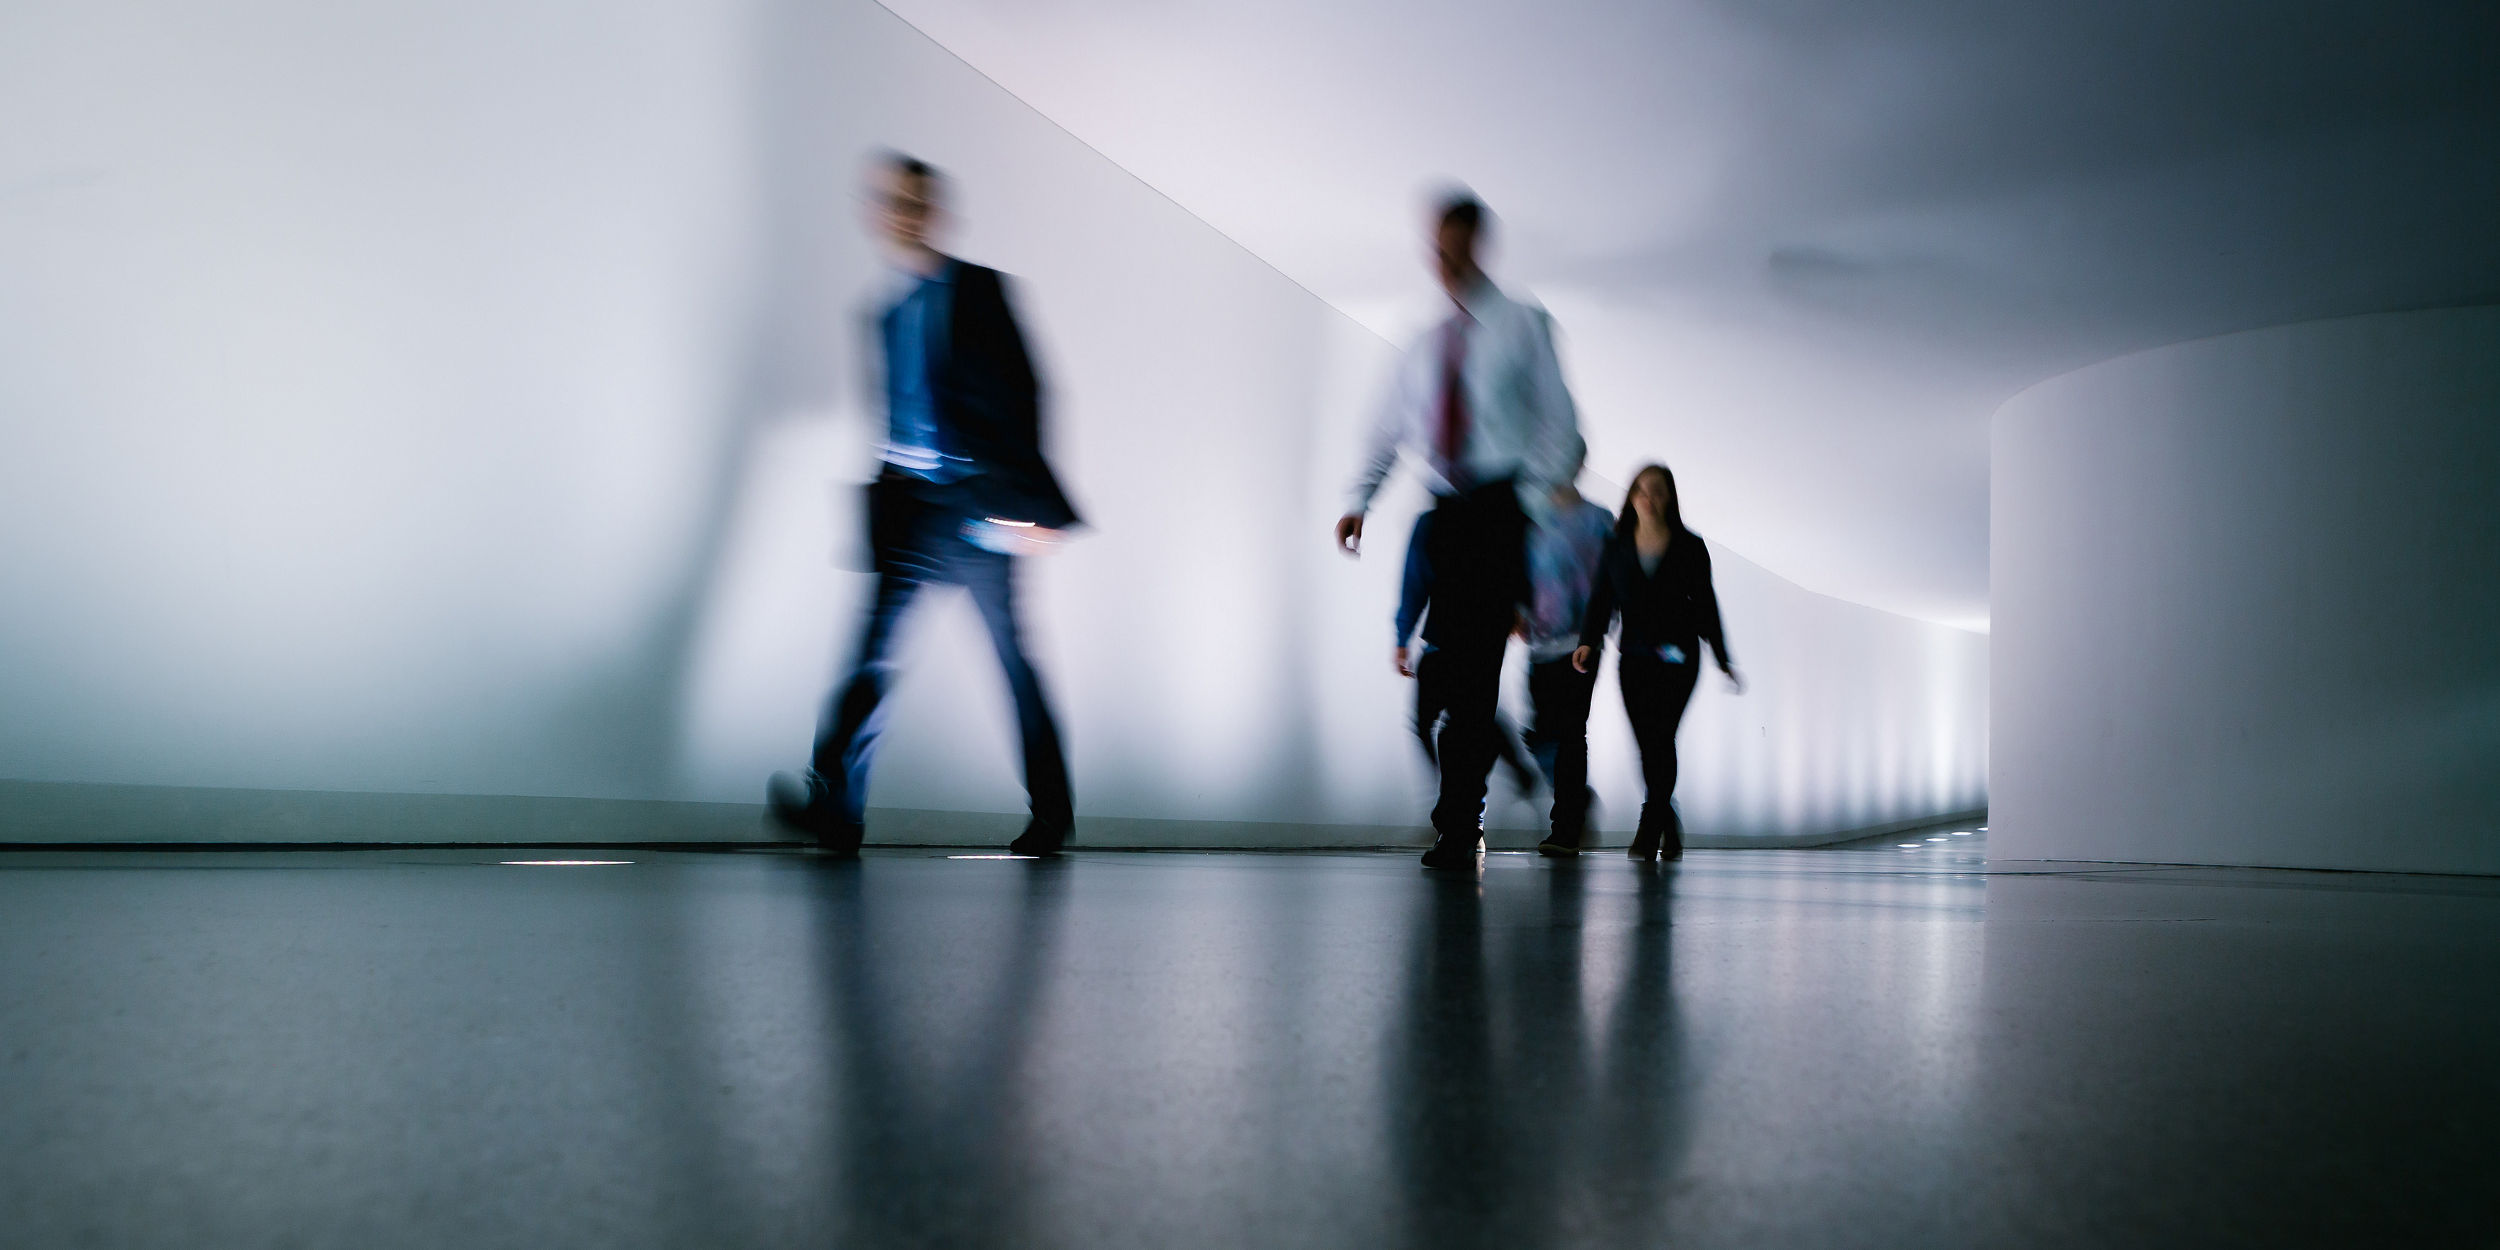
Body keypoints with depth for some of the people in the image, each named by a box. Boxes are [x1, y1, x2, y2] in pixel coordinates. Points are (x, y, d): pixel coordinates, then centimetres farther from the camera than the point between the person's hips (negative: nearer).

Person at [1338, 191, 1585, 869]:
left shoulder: (1523, 324, 5)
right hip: (1446, 512, 5)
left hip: (1504, 508, -4)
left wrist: (1534, 496, -11)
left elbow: (1558, 418, 1)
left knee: (1477, 660, -11)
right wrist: (1359, 500, 2)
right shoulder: (1426, 347, 18)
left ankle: (1457, 822, -6)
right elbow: (1388, 430, 16)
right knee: (1456, 665, 1)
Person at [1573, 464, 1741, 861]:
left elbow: (1705, 603, 5)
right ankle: (1669, 830, 20)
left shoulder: (1689, 547, 2)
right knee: (1647, 744, 2)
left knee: (1660, 737, -13)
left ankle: (1648, 833, -10)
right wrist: (1588, 641, -14)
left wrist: (1723, 659, 7)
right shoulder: (1617, 547, 7)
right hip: (1633, 658, 3)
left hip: (1678, 656, -2)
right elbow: (1601, 598, 2)